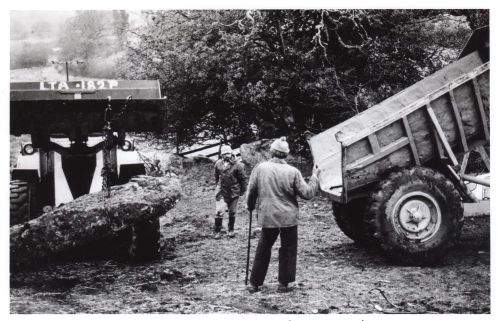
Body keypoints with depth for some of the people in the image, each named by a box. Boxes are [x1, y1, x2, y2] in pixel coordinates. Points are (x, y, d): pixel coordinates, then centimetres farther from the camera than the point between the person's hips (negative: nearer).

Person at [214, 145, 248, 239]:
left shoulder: (237, 164, -12)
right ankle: (217, 231, 2)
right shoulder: (218, 164, -1)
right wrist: (217, 186, 18)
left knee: (232, 212, 11)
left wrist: (243, 190, 0)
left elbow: (243, 178, -4)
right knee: (219, 211, -8)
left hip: (234, 192, -1)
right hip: (222, 191, 1)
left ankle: (231, 230, 29)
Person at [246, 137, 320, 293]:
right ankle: (284, 283, 14)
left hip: (267, 216, 2)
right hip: (288, 217, -2)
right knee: (288, 250, 12)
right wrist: (314, 177, 9)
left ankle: (254, 283, 19)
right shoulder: (293, 172, -10)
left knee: (263, 250, 15)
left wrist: (250, 207, 20)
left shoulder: (260, 168, -6)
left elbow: (251, 191, 2)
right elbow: (307, 193, -5)